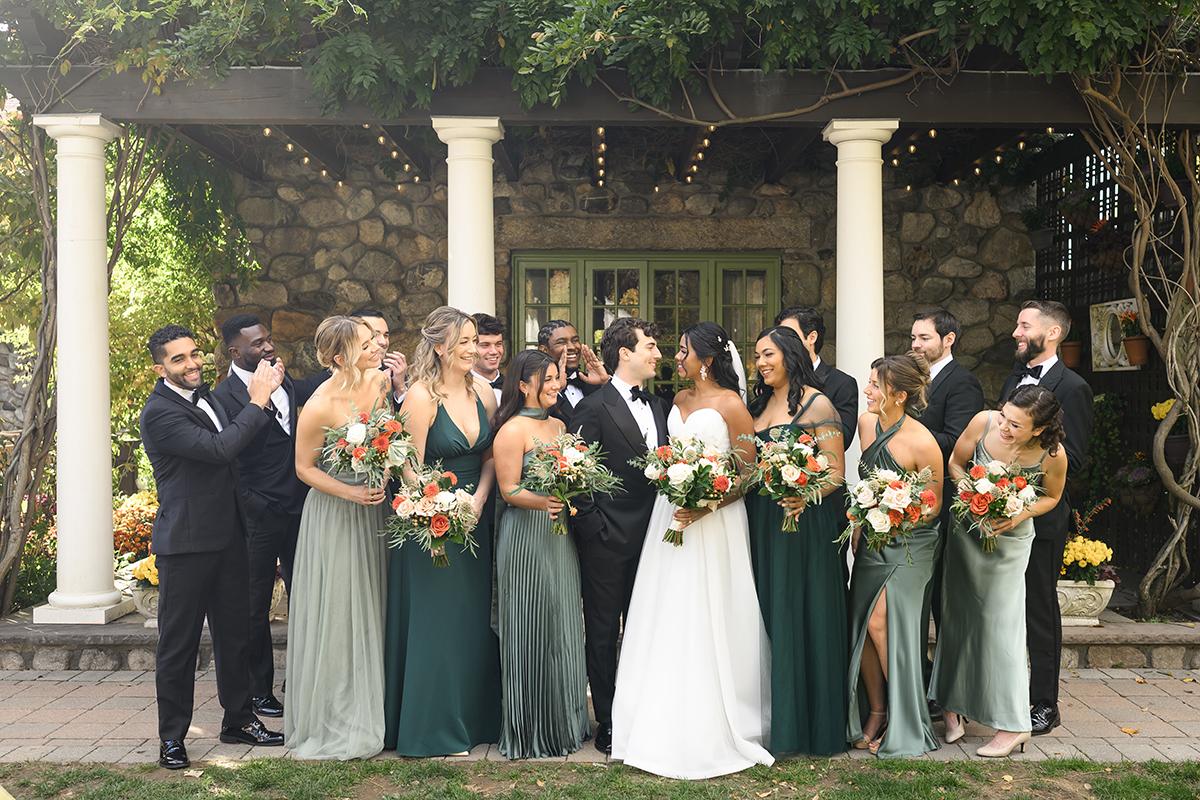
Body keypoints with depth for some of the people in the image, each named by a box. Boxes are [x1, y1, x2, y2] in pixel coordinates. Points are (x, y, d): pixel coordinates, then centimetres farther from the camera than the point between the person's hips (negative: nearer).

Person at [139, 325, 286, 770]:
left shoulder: (206, 397, 11)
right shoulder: (159, 412, -16)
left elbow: (240, 442, 19)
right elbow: (221, 449, -25)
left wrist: (265, 392, 7)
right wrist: (257, 401, -18)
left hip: (228, 538, 8)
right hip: (186, 544, -8)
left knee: (235, 633, 16)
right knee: (179, 643, 4)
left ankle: (238, 720, 30)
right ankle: (171, 738, 17)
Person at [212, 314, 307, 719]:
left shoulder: (284, 380, 9)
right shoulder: (226, 396, -13)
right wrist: (257, 508, -16)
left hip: (299, 511, 6)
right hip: (258, 517, -6)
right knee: (256, 609, 9)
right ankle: (260, 691, 22)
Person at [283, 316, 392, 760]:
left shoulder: (382, 380, -6)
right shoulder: (320, 406, -22)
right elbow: (304, 467, -10)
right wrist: (350, 493, -19)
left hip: (373, 509, 6)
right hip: (333, 513, -5)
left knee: (369, 612, 14)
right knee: (333, 614, 4)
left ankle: (367, 713, 30)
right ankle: (331, 721, 21)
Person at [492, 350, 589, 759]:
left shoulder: (558, 425, 13)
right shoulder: (512, 430, -10)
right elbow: (509, 490, -15)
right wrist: (544, 502, -30)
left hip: (561, 536, 8)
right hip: (526, 537, -7)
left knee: (564, 629, 13)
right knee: (530, 630, 0)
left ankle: (564, 721, 26)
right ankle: (528, 729, 13)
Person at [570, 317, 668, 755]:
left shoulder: (657, 406, 11)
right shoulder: (593, 408, -10)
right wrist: (594, 528, -12)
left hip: (650, 538, 6)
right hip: (608, 541, -6)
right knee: (603, 634, 6)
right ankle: (608, 725, 17)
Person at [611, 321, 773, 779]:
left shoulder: (731, 405, -8)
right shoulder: (678, 401, 12)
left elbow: (748, 473, -9)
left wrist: (706, 506, -20)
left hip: (713, 522, -6)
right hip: (671, 515, 7)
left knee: (707, 624, -1)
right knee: (669, 620, 9)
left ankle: (712, 729, 13)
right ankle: (669, 722, 21)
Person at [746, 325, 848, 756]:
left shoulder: (816, 403, -6)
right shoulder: (759, 404, 14)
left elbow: (836, 470, -11)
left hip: (805, 522, -6)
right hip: (761, 523, 7)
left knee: (803, 616, 0)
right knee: (768, 616, 10)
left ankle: (811, 721, 11)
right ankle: (775, 715, 21)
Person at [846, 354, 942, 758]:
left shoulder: (922, 443, -21)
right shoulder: (866, 423, -2)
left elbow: (933, 506, -9)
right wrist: (859, 525, 11)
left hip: (910, 544, -6)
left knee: (881, 622, -13)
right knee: (860, 627, 3)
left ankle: (904, 724, 4)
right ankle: (876, 712, 20)